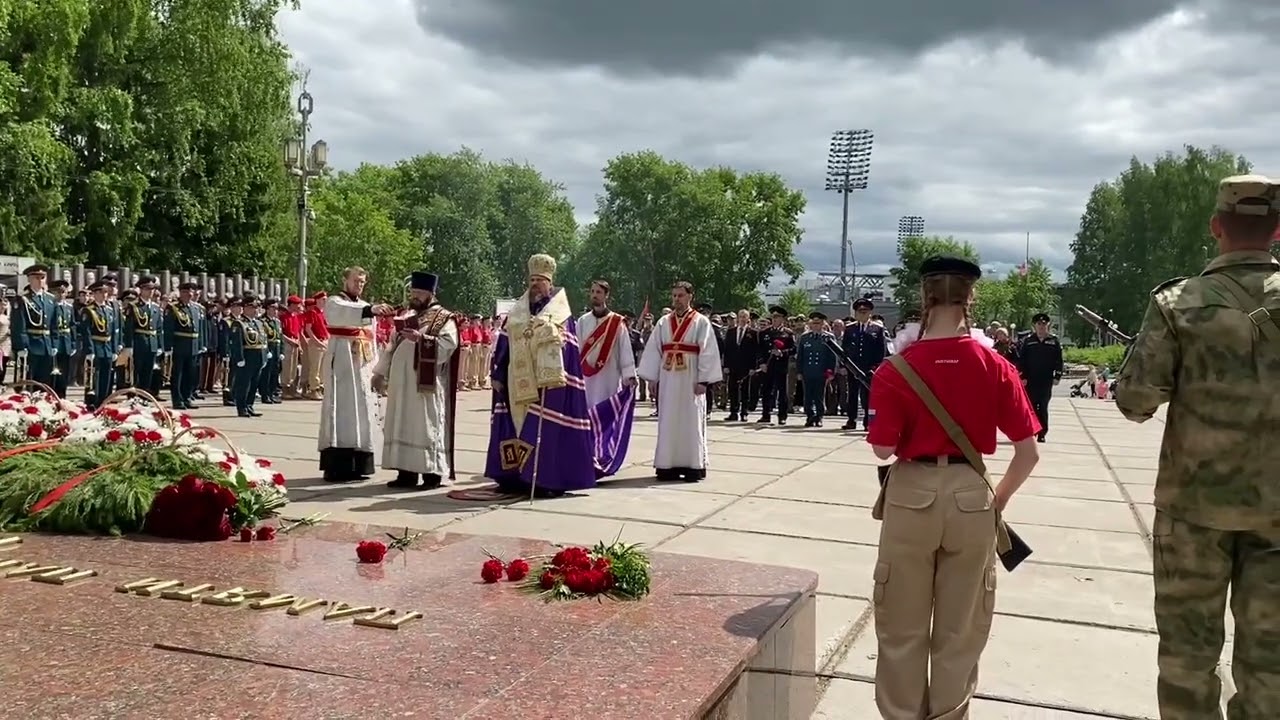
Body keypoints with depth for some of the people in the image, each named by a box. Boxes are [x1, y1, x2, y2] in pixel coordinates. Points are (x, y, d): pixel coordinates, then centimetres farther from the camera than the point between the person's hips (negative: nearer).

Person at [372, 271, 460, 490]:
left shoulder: (444, 319, -2)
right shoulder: (406, 318, 18)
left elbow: (448, 344, -18)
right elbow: (393, 346, 21)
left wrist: (421, 338, -25)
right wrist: (380, 372, 17)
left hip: (427, 384, -7)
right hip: (402, 383, 7)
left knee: (427, 427, -5)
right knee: (403, 428, 6)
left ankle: (433, 473, 0)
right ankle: (407, 472, 10)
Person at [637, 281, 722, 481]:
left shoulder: (701, 322, -1)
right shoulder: (663, 322, 9)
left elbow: (708, 352, -6)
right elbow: (653, 350, 8)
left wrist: (703, 380, -13)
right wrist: (652, 379, 2)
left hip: (690, 380, -3)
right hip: (667, 380, 3)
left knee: (691, 423, 0)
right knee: (668, 423, 5)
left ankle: (693, 466, 5)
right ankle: (668, 465, 11)